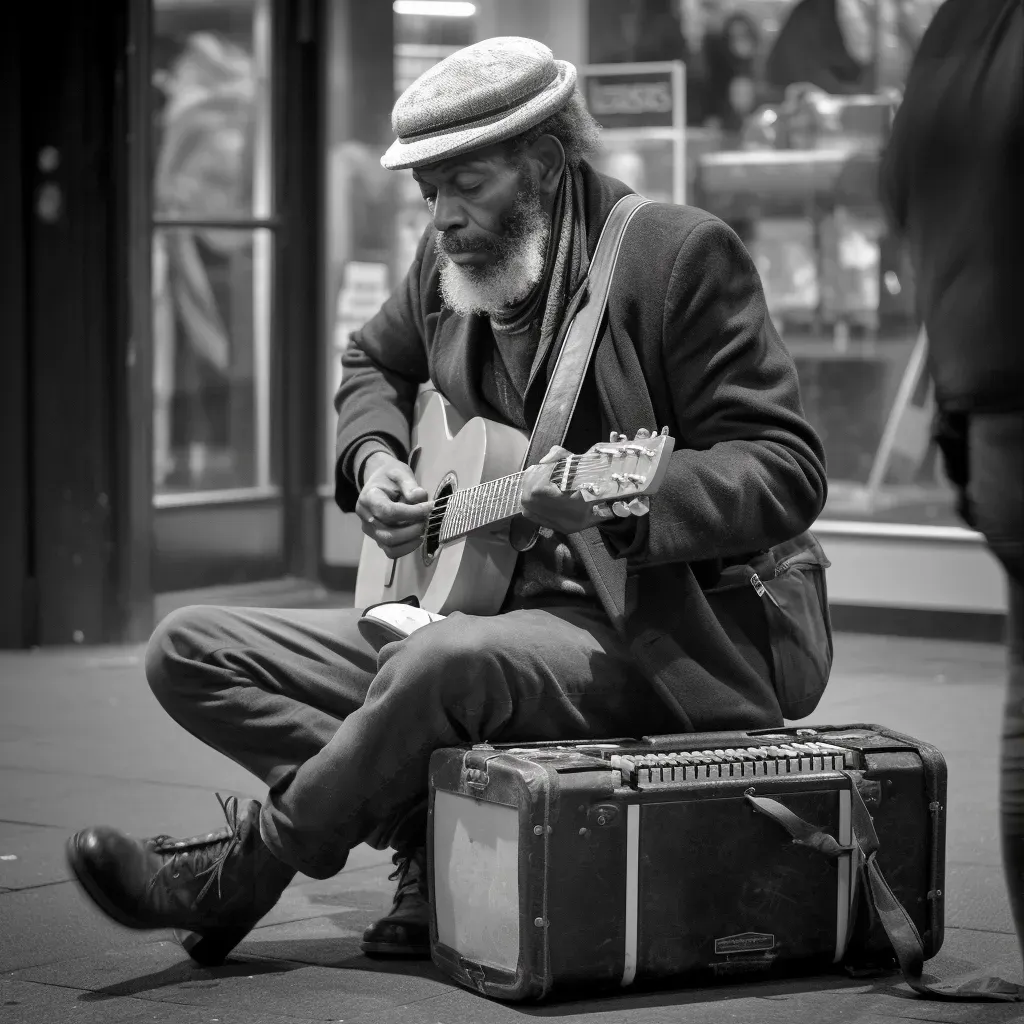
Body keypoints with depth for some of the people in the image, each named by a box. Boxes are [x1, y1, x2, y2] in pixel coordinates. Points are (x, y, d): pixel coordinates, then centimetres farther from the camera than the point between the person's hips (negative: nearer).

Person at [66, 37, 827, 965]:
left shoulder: (678, 254, -11)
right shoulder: (451, 259, 8)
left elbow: (787, 470, -15)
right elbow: (373, 363, 29)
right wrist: (374, 458, 6)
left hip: (645, 629, -7)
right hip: (467, 607, 8)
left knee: (440, 664, -39)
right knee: (190, 651, -3)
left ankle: (246, 866, -14)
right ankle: (437, 840, -14)